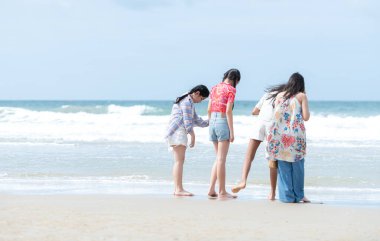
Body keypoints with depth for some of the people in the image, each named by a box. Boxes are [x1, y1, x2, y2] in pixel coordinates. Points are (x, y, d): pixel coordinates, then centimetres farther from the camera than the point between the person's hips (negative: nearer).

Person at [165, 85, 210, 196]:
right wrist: (193, 136, -9)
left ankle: (177, 189, 8)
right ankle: (179, 189, -18)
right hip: (178, 132, -11)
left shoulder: (189, 102, 25)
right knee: (179, 161, -14)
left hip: (177, 133, 11)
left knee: (179, 161, 8)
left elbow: (197, 121, 25)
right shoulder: (188, 101, -8)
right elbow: (188, 122, -14)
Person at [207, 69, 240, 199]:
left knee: (218, 158, 15)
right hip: (223, 122, -7)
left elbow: (209, 109, 13)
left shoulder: (214, 88, 13)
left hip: (213, 121, 7)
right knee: (221, 159, -4)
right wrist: (232, 132, -12)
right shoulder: (231, 89, -7)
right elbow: (228, 111, -14)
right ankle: (222, 192, 0)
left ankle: (211, 190, 10)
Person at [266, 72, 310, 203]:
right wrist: (308, 112, 19)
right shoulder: (301, 96, 3)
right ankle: (298, 195, 11)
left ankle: (287, 196, 6)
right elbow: (306, 117, -2)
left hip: (279, 133, 3)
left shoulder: (279, 95, 11)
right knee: (297, 165, 7)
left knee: (283, 166, 6)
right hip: (296, 133, -2)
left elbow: (275, 114, 10)